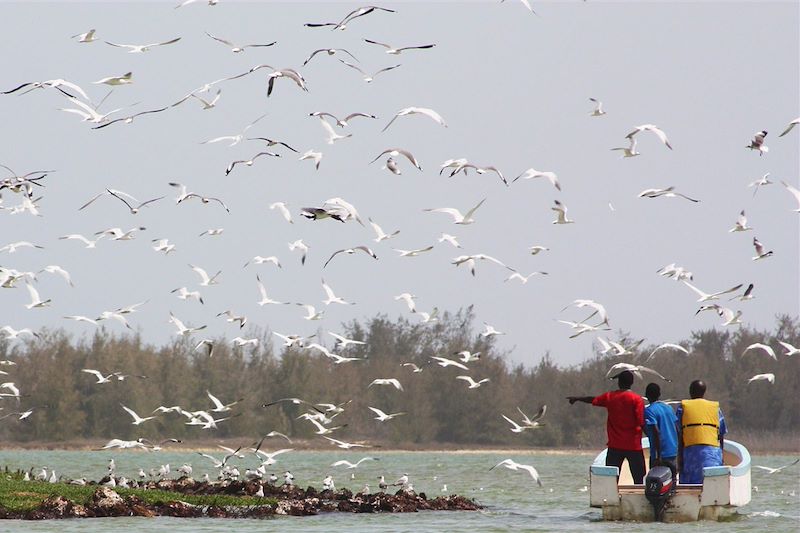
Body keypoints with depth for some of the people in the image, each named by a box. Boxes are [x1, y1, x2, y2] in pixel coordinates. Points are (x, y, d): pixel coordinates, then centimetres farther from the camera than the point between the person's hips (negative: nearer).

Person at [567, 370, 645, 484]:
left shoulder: (609, 397, 4)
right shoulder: (637, 399, -8)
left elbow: (593, 400, 22)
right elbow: (641, 423, -13)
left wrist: (576, 398, 40)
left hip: (615, 446, 3)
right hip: (633, 446, -3)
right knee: (639, 480, 1)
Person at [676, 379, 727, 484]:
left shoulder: (683, 408, 8)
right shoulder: (715, 408, 13)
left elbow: (679, 436, 2)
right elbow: (721, 436, 13)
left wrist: (679, 458, 3)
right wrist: (721, 456, 20)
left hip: (691, 449, -2)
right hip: (713, 451, 2)